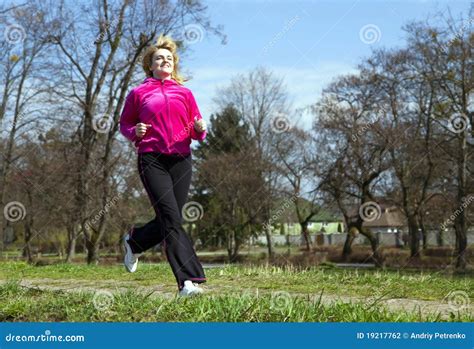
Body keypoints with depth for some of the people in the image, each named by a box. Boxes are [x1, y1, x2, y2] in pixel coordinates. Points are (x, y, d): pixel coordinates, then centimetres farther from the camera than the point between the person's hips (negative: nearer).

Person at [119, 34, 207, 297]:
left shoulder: (184, 93, 16)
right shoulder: (139, 93, 10)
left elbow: (196, 132, 17)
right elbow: (124, 123, 17)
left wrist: (200, 129, -6)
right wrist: (134, 132, -6)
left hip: (181, 159, 3)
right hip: (151, 159, -3)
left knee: (169, 221, 3)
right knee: (172, 219, -15)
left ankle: (134, 241, 35)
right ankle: (188, 281, -17)